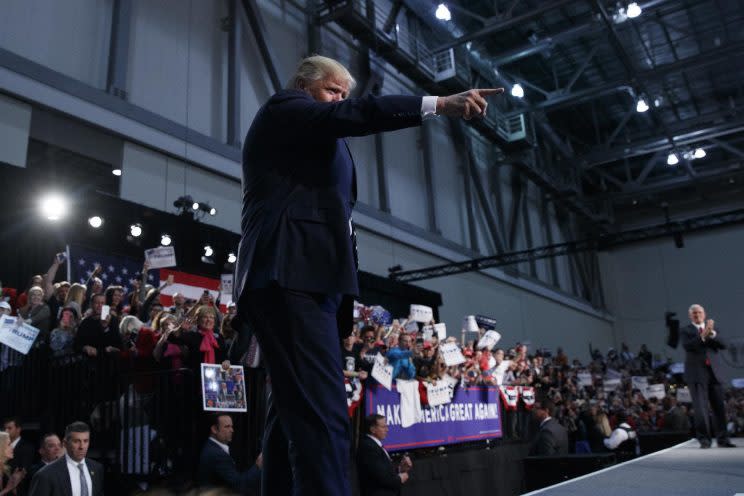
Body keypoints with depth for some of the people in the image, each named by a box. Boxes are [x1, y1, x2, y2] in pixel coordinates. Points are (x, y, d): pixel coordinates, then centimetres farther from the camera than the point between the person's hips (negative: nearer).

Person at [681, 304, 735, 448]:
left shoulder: (713, 329, 17)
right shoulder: (685, 331, 6)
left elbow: (723, 345, 2)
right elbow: (687, 345, -13)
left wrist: (712, 333, -15)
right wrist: (702, 336, -25)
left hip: (713, 372, 3)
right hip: (696, 373, -3)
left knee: (719, 407, 3)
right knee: (701, 408, -7)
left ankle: (723, 439, 12)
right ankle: (704, 440, -1)